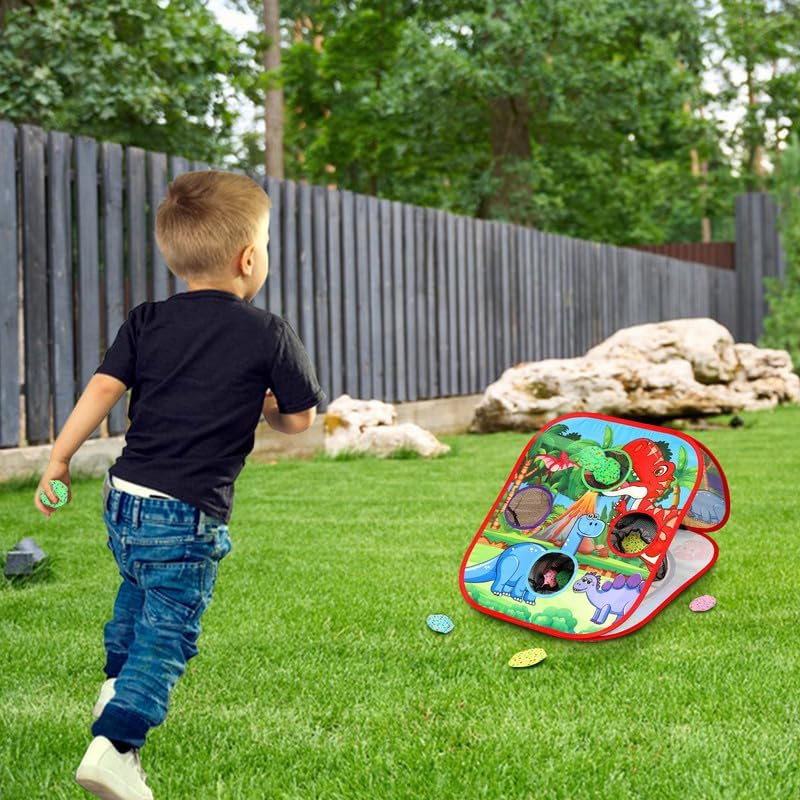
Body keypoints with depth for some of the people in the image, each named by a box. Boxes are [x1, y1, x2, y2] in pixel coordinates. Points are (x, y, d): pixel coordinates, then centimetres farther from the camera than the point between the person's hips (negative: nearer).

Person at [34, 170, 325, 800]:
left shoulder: (147, 322, 4)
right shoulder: (270, 335, -6)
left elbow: (103, 389, -4)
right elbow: (300, 419, 2)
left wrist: (59, 460, 2)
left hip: (123, 499, 6)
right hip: (189, 514, -6)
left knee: (140, 587, 33)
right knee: (167, 631, -3)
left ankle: (117, 684, 47)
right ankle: (113, 745, -16)